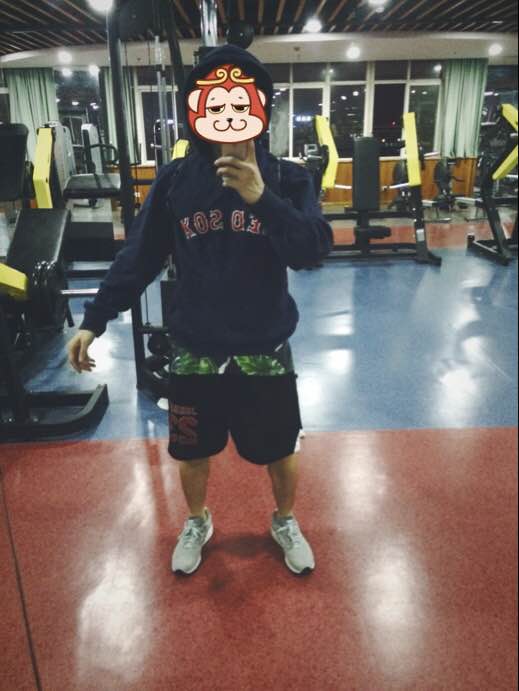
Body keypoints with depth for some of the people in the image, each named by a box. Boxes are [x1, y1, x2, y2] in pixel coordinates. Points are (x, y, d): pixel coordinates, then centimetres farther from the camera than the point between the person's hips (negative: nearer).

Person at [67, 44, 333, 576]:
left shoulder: (287, 179, -8)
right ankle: (196, 524, 50)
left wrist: (261, 198, -34)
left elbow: (313, 251, -20)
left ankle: (285, 523, 48)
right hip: (193, 353, 1)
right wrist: (94, 319, -3)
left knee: (279, 452, 17)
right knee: (193, 453, 19)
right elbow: (138, 257, -1)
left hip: (265, 353, 0)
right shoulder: (175, 179, -5)